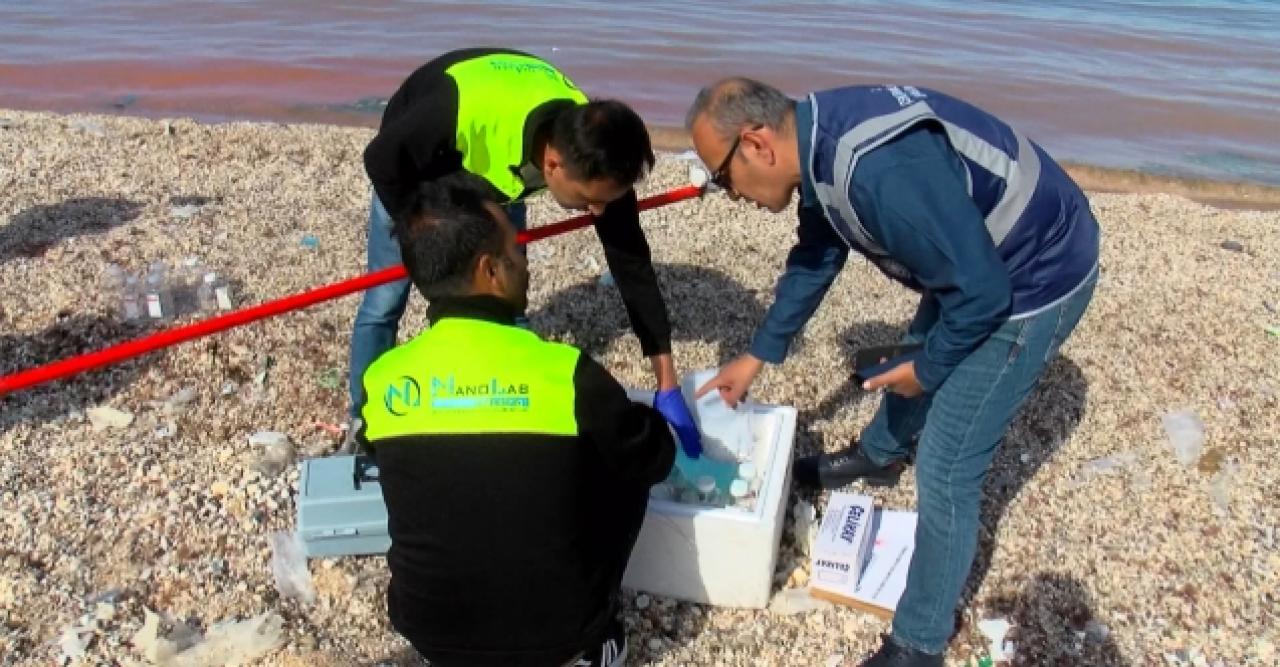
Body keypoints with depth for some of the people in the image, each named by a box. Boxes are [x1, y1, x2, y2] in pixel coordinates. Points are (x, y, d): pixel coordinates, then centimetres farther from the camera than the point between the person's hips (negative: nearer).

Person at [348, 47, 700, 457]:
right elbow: (380, 159, -27)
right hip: (414, 165, -3)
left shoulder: (593, 154, -33)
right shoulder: (465, 110, -47)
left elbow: (631, 264, -26)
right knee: (383, 306, 0)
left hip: (498, 175, 3)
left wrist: (667, 386, -23)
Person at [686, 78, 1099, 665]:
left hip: (1034, 279, -9)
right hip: (977, 259, 9)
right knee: (916, 355, 32)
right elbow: (814, 260, 11)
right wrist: (756, 357, 16)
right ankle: (878, 456, 64)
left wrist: (928, 369, -13)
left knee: (945, 469, -4)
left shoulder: (878, 171, -37)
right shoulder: (821, 144, -6)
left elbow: (981, 291, -31)